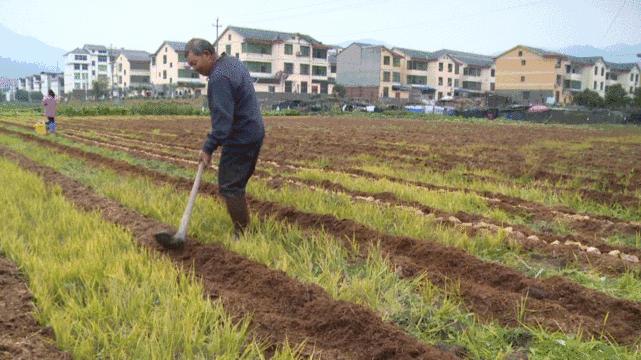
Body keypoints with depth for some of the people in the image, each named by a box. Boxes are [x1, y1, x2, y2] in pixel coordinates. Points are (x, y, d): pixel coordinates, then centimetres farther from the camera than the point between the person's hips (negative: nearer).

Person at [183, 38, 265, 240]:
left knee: (229, 187, -6)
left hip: (240, 138, -10)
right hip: (254, 132, 10)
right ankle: (244, 226, 24)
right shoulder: (232, 61, 11)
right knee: (237, 183, 16)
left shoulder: (219, 78, -21)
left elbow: (222, 120, -27)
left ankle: (242, 234, -1)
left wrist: (208, 148, -23)